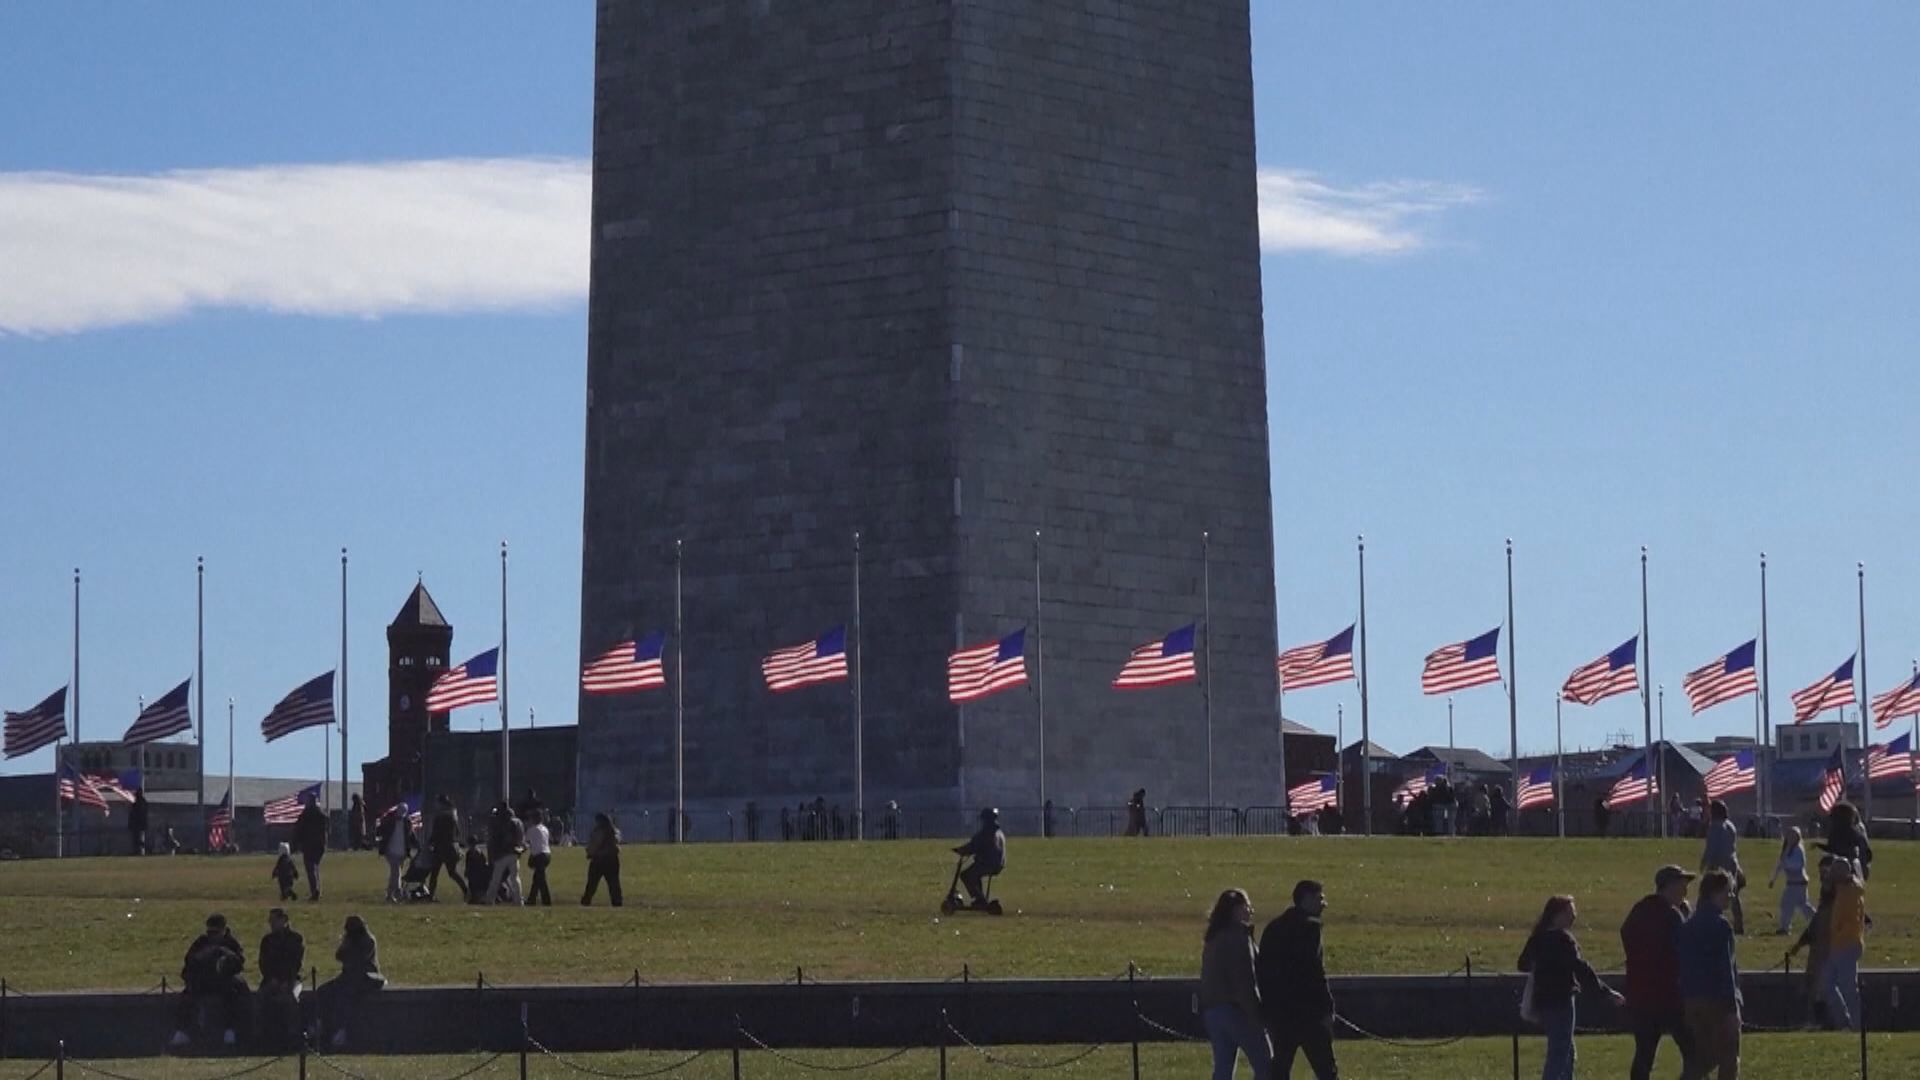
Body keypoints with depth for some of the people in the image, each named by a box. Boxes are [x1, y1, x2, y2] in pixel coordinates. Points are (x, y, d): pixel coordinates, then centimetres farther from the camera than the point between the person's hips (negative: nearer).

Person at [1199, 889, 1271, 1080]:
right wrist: (1256, 1015, -17)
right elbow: (1245, 980, -17)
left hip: (1211, 1009, 8)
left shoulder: (1214, 939, 16)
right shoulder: (1238, 936, -10)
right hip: (1235, 1010, -8)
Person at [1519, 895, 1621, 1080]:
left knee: (1566, 1051, 20)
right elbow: (1580, 968, -22)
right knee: (1559, 1053, -7)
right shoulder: (1562, 938, -16)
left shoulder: (1538, 937, 9)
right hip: (1559, 1001, -9)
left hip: (1542, 1001, 9)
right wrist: (1606, 991, -19)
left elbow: (1524, 964, 22)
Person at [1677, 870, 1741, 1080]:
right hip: (1718, 1000, -8)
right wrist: (1733, 1007, -15)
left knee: (1701, 1058, 14)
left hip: (1693, 999, 8)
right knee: (1729, 1060, 2)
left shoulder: (1690, 925, 12)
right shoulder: (1719, 925, -13)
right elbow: (1725, 970, -16)